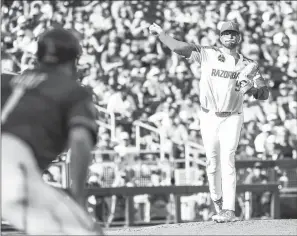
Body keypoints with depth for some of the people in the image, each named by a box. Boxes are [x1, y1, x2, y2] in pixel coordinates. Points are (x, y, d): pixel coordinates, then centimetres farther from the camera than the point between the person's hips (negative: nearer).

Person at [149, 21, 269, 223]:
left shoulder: (249, 65, 1)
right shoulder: (208, 54, 0)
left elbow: (265, 94, -4)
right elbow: (180, 47, -5)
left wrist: (251, 88, -24)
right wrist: (161, 33, -12)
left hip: (232, 119, -1)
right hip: (209, 117, 1)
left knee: (227, 161, -12)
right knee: (213, 164, 4)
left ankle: (229, 210, -16)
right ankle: (217, 201, 25)